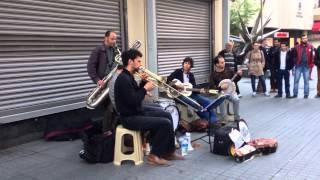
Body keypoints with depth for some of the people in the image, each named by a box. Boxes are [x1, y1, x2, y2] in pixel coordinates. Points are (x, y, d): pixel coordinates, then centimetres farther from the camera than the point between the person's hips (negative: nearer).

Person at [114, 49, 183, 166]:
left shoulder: (129, 77, 12)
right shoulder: (123, 79, -19)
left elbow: (137, 95, 17)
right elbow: (133, 101, -26)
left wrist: (143, 82, 4)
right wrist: (145, 89, -15)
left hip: (137, 114, 11)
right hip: (130, 118, -11)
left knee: (166, 116, 13)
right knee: (166, 123, -18)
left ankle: (168, 151, 17)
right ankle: (154, 155, -4)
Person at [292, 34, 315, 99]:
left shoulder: (310, 47, 3)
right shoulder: (297, 47, 3)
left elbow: (312, 56, 0)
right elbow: (294, 56, 6)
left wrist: (311, 64, -7)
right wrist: (295, 63, -4)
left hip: (306, 66, 0)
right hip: (298, 66, 0)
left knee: (306, 81, 6)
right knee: (296, 80, 2)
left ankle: (306, 94, 13)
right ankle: (295, 94, 10)